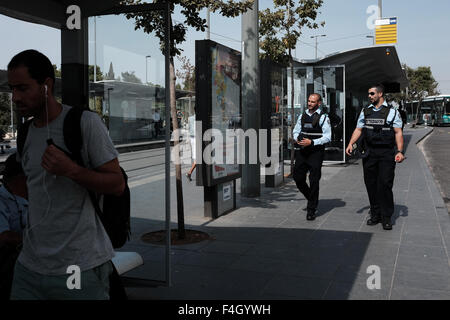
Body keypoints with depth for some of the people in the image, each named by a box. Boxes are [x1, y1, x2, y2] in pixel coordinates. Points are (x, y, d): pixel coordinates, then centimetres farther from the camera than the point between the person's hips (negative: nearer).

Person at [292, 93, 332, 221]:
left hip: (316, 152, -5)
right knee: (298, 177, 6)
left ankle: (311, 210, 9)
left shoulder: (323, 117, -4)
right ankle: (312, 200, 31)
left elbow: (327, 137, -9)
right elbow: (296, 131, 19)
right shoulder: (302, 116, 12)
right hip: (302, 151, 5)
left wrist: (311, 142, -19)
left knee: (314, 181, -2)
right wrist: (297, 139, -4)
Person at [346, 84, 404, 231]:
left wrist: (400, 151, -11)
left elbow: (398, 132, 0)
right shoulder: (365, 112, 15)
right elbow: (358, 129, 12)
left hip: (387, 153, -4)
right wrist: (351, 144, -4)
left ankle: (386, 217, 3)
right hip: (369, 153, 4)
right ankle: (375, 214, 16)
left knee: (385, 184, -7)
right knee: (371, 184, 5)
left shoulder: (392, 111, 4)